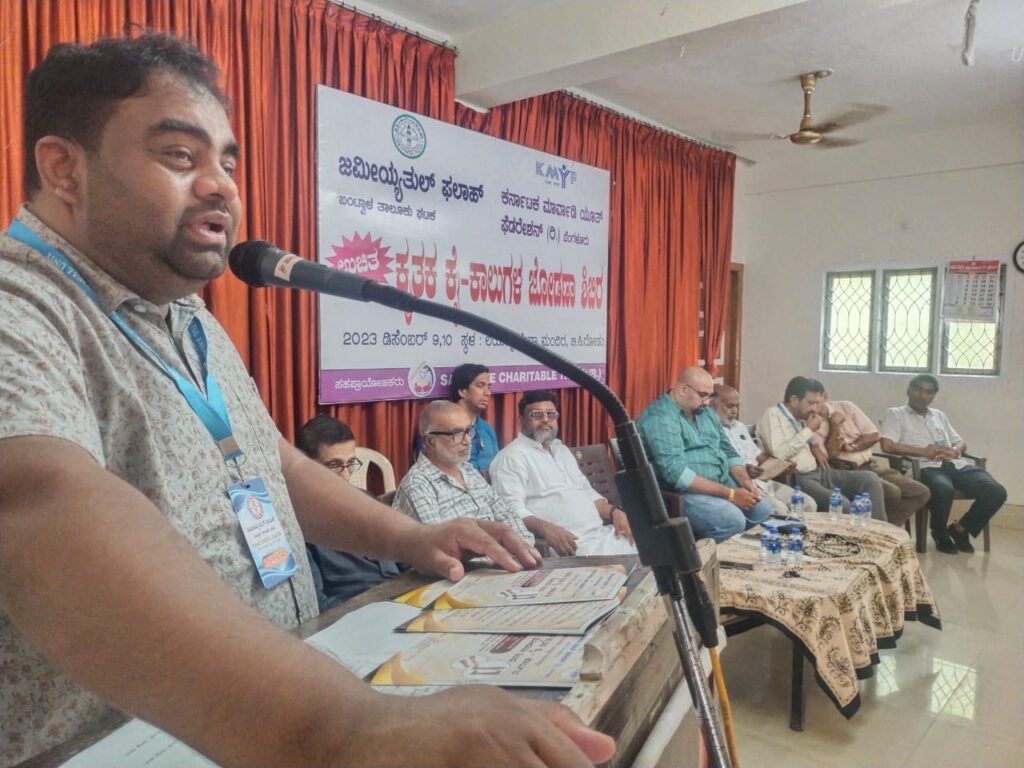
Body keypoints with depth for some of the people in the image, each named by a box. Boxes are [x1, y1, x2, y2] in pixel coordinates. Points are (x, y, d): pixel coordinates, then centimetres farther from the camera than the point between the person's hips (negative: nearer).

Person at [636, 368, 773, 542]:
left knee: (762, 508, -3)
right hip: (681, 492, -9)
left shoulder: (707, 413, 13)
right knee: (732, 521, -27)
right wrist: (730, 494, -26)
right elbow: (676, 473, -27)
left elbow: (728, 452, 16)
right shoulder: (660, 418, -18)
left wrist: (746, 481, -6)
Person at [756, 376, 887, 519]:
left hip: (818, 472, 9)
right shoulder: (772, 416, -11)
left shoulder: (801, 417, 13)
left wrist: (817, 446, 8)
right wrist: (808, 430, -16)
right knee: (841, 504, -28)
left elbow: (815, 437, 33)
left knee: (870, 479, -2)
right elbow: (778, 454, -25)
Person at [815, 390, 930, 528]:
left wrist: (847, 447, -9)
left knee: (921, 492, -5)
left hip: (872, 464, 6)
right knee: (891, 493, -29)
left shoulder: (846, 406, 7)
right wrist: (835, 426, -19)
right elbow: (829, 455, -15)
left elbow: (873, 435, 2)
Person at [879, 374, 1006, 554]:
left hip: (955, 464, 6)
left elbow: (961, 443, 26)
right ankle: (941, 534, -8)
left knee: (996, 492, -20)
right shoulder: (895, 414, 10)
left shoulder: (939, 415, 30)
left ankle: (960, 528, 5)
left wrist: (954, 451, 0)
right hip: (925, 466, -6)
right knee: (944, 490, -39)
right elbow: (887, 445, -6)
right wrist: (923, 452, -11)